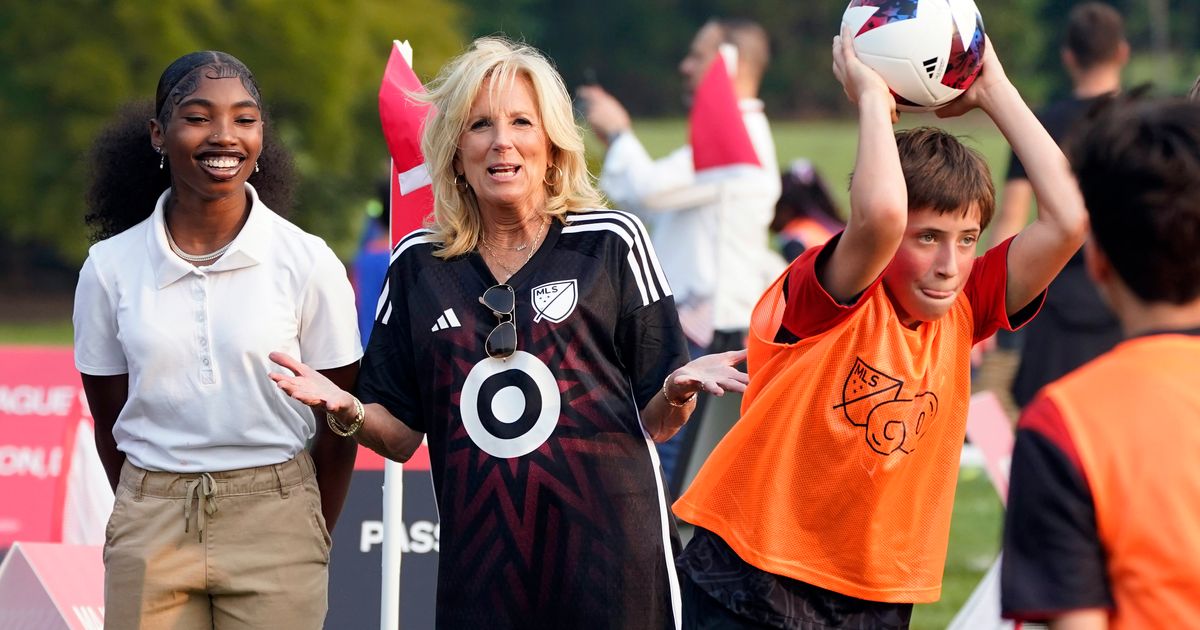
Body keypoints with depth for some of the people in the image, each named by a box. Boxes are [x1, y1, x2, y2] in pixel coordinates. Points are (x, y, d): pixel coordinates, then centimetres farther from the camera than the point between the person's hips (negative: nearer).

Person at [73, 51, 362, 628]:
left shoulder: (309, 263, -4)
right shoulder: (109, 267, 0)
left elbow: (338, 428, 2)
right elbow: (108, 425, 7)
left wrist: (309, 543, 4)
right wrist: (159, 524, 7)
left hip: (275, 517, -1)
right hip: (151, 528, 1)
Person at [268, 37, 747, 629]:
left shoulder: (612, 242, 1)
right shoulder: (418, 264, 8)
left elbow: (654, 422, 3)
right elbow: (400, 434, 10)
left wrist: (678, 391, -19)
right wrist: (347, 411, -9)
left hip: (607, 557, -2)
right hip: (480, 565, 2)